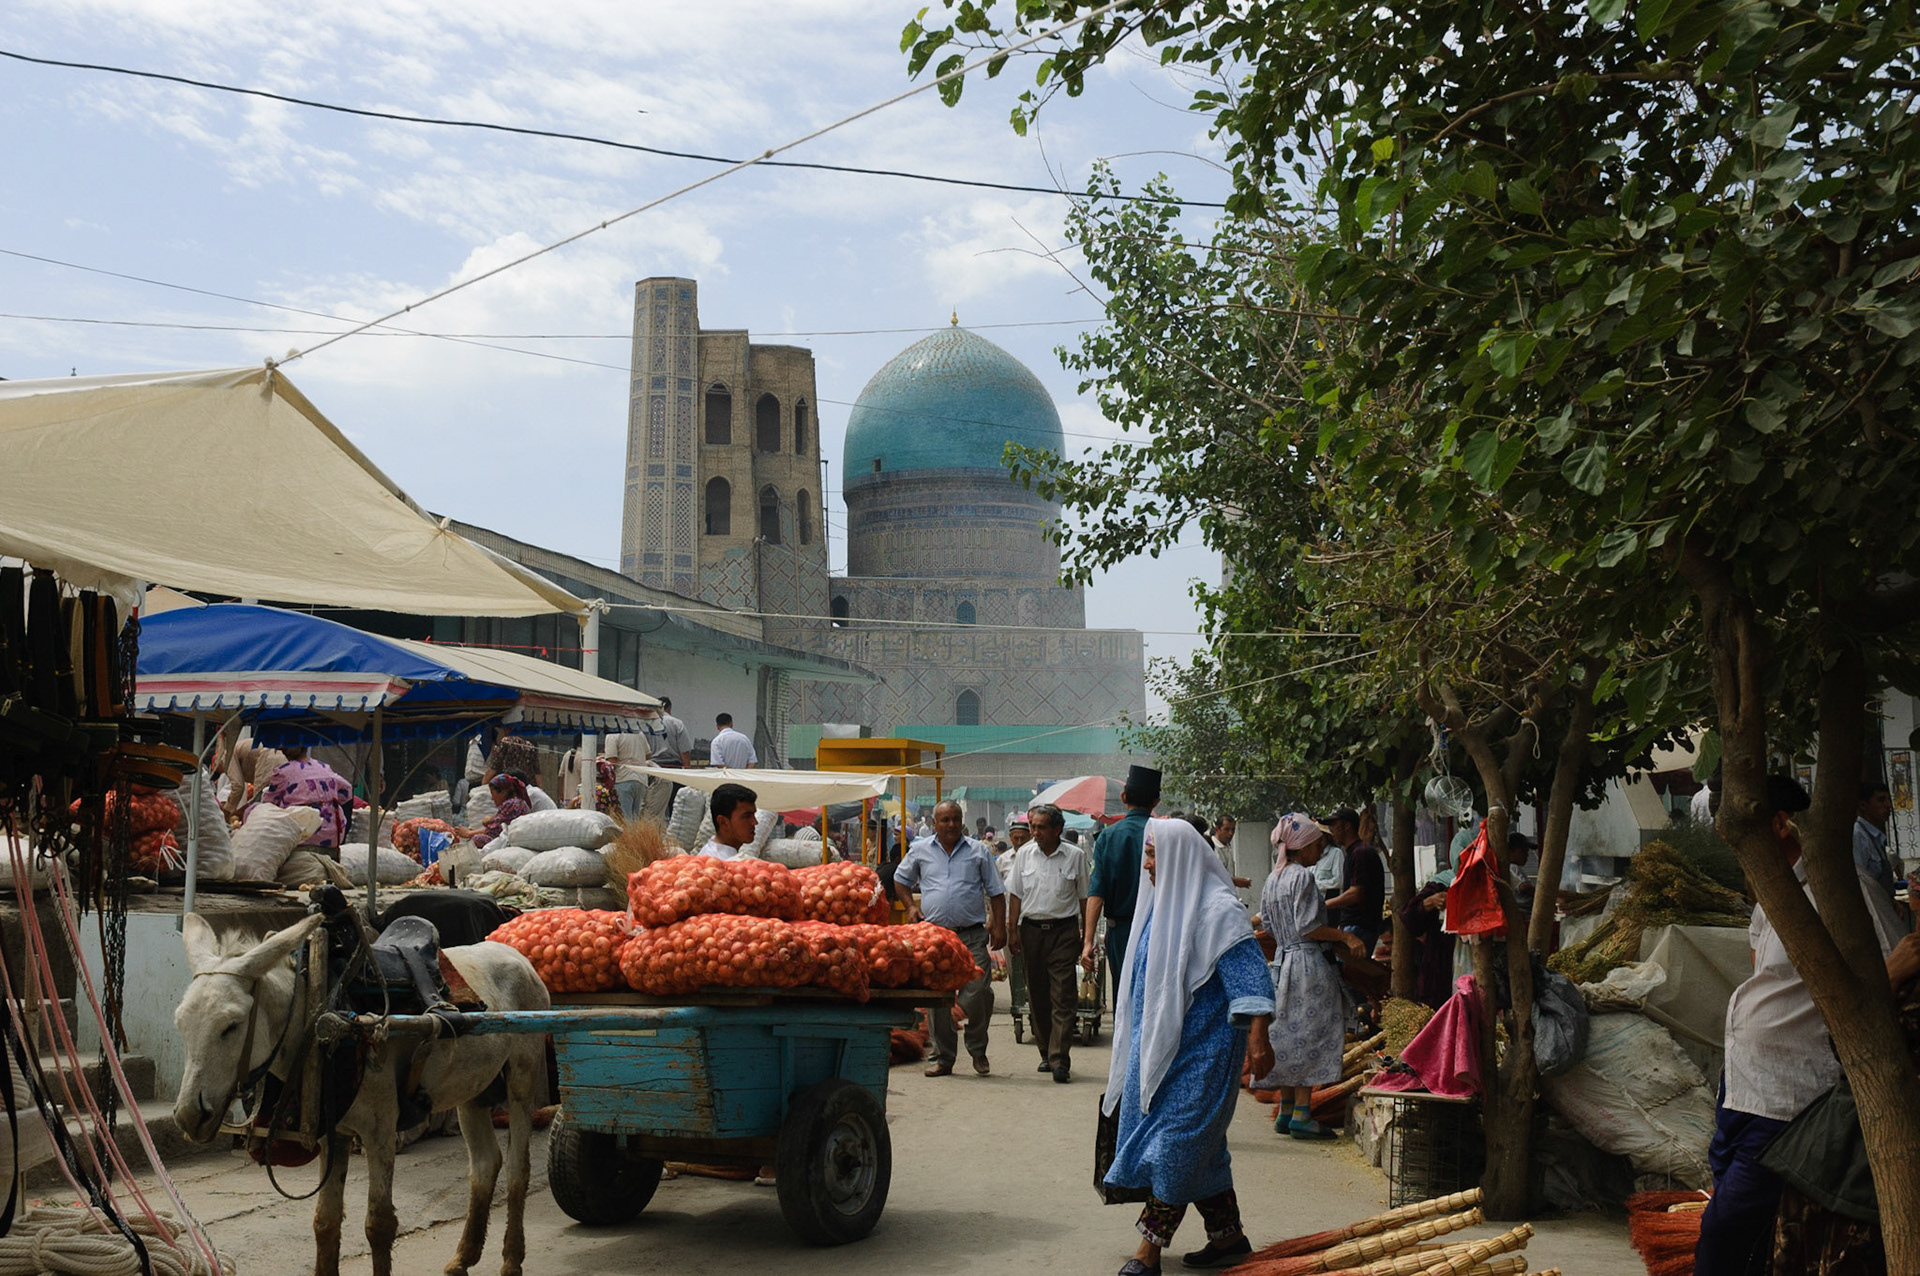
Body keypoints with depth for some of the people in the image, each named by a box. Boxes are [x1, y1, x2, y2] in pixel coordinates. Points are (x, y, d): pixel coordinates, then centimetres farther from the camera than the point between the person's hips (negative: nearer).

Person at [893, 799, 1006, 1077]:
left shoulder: (979, 852, 9)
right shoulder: (920, 851, 10)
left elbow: (996, 892, 11)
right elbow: (900, 880, 23)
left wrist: (999, 926, 3)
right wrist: (910, 907, 7)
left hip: (972, 935, -1)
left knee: (978, 993, -10)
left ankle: (978, 1051, 10)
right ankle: (941, 1057, 10)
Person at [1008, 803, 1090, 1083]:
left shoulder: (1075, 856, 0)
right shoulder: (1024, 854, 6)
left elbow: (1084, 897, 6)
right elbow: (1016, 894, 10)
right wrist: (1013, 930, 4)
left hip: (1063, 931, -3)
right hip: (1031, 930, 3)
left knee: (1063, 997, -8)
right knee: (1037, 996, 9)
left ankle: (1060, 1060, -12)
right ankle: (1046, 1053, 21)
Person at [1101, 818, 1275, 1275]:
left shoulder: (1217, 909, -15)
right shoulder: (1162, 904, 13)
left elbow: (1249, 976, -20)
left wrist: (1257, 1038, -27)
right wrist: (1139, 1042, 28)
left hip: (1200, 1049, -9)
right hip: (1160, 1045, 9)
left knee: (1177, 1142, -6)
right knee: (1199, 1148, 13)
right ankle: (1228, 1236, 22)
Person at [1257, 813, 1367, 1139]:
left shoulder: (1272, 880, 13)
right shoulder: (1303, 877, -13)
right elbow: (1307, 926, -18)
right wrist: (1345, 936, -12)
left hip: (1282, 961, 9)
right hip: (1308, 963, -9)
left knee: (1289, 1037, 12)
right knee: (1309, 1038, -5)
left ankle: (1286, 1112, 15)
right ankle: (1302, 1115, -6)